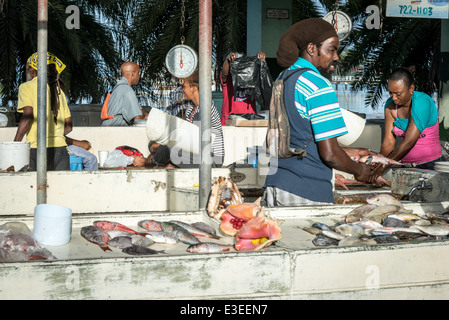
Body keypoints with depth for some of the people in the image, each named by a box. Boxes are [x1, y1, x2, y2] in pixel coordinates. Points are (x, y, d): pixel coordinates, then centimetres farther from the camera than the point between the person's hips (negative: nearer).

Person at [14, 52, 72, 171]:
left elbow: (28, 117, -11)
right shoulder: (59, 90, 19)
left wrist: (14, 146, -9)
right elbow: (68, 126, 17)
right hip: (60, 148, 5)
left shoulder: (27, 87, 3)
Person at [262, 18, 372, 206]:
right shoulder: (319, 86, -13)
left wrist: (348, 153, 21)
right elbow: (329, 155, -17)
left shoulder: (283, 78, 14)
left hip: (274, 183, 8)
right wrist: (359, 170, 2)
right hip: (307, 194, -8)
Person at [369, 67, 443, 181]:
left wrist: (383, 167, -25)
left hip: (430, 165, -5)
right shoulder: (391, 105, 3)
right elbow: (388, 141, 1)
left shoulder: (422, 102, -16)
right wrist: (379, 162, -14)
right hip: (406, 165, 5)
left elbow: (409, 142, -22)